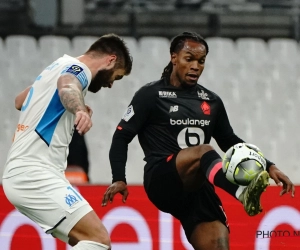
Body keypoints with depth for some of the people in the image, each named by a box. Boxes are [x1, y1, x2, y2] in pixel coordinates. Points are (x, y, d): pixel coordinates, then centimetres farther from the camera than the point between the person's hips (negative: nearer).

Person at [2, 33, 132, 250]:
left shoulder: (61, 65, 22)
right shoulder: (78, 69, -7)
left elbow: (20, 101, 39)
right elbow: (68, 87, -34)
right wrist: (80, 110, -55)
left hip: (21, 173, 11)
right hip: (35, 174, -11)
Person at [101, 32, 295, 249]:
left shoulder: (211, 101, 18)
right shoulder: (151, 95, 5)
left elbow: (230, 142, 28)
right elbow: (122, 137, 3)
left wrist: (268, 167, 16)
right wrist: (119, 180, -11)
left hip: (197, 189, 5)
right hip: (162, 182, -5)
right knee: (204, 151, -34)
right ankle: (243, 193, -64)